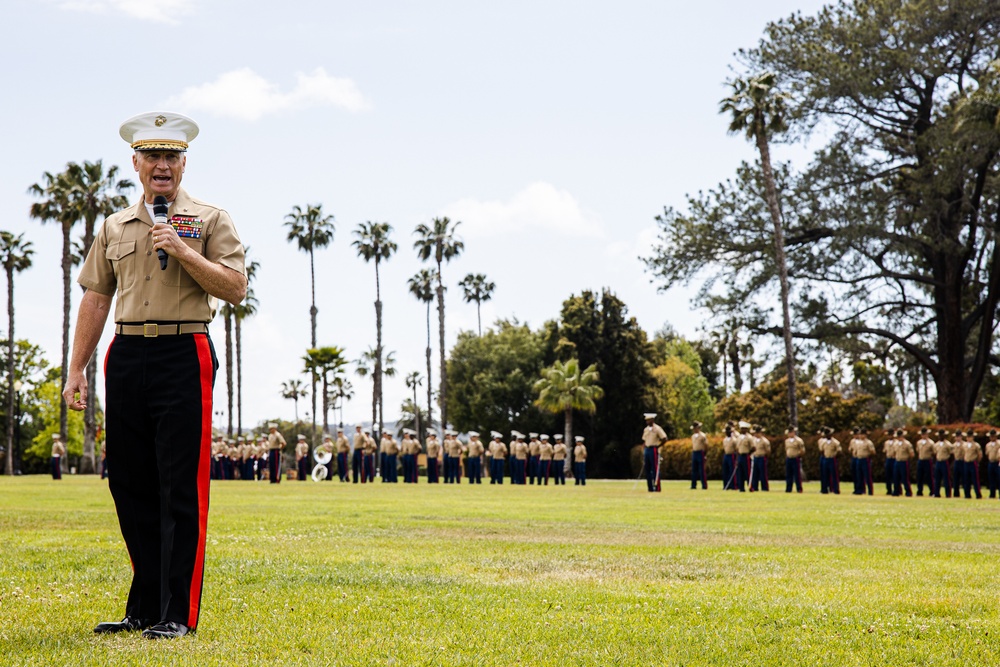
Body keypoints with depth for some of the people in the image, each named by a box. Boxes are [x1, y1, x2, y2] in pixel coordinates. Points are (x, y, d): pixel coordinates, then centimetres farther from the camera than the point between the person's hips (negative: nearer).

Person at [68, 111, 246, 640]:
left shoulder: (210, 221, 5)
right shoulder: (114, 228, 16)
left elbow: (236, 288, -4)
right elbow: (95, 299, 15)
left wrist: (184, 251, -15)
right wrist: (76, 370, 10)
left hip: (184, 357, -4)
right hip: (126, 358, 5)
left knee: (181, 488, -6)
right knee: (131, 485, 8)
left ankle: (178, 614, -2)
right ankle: (144, 609, 18)